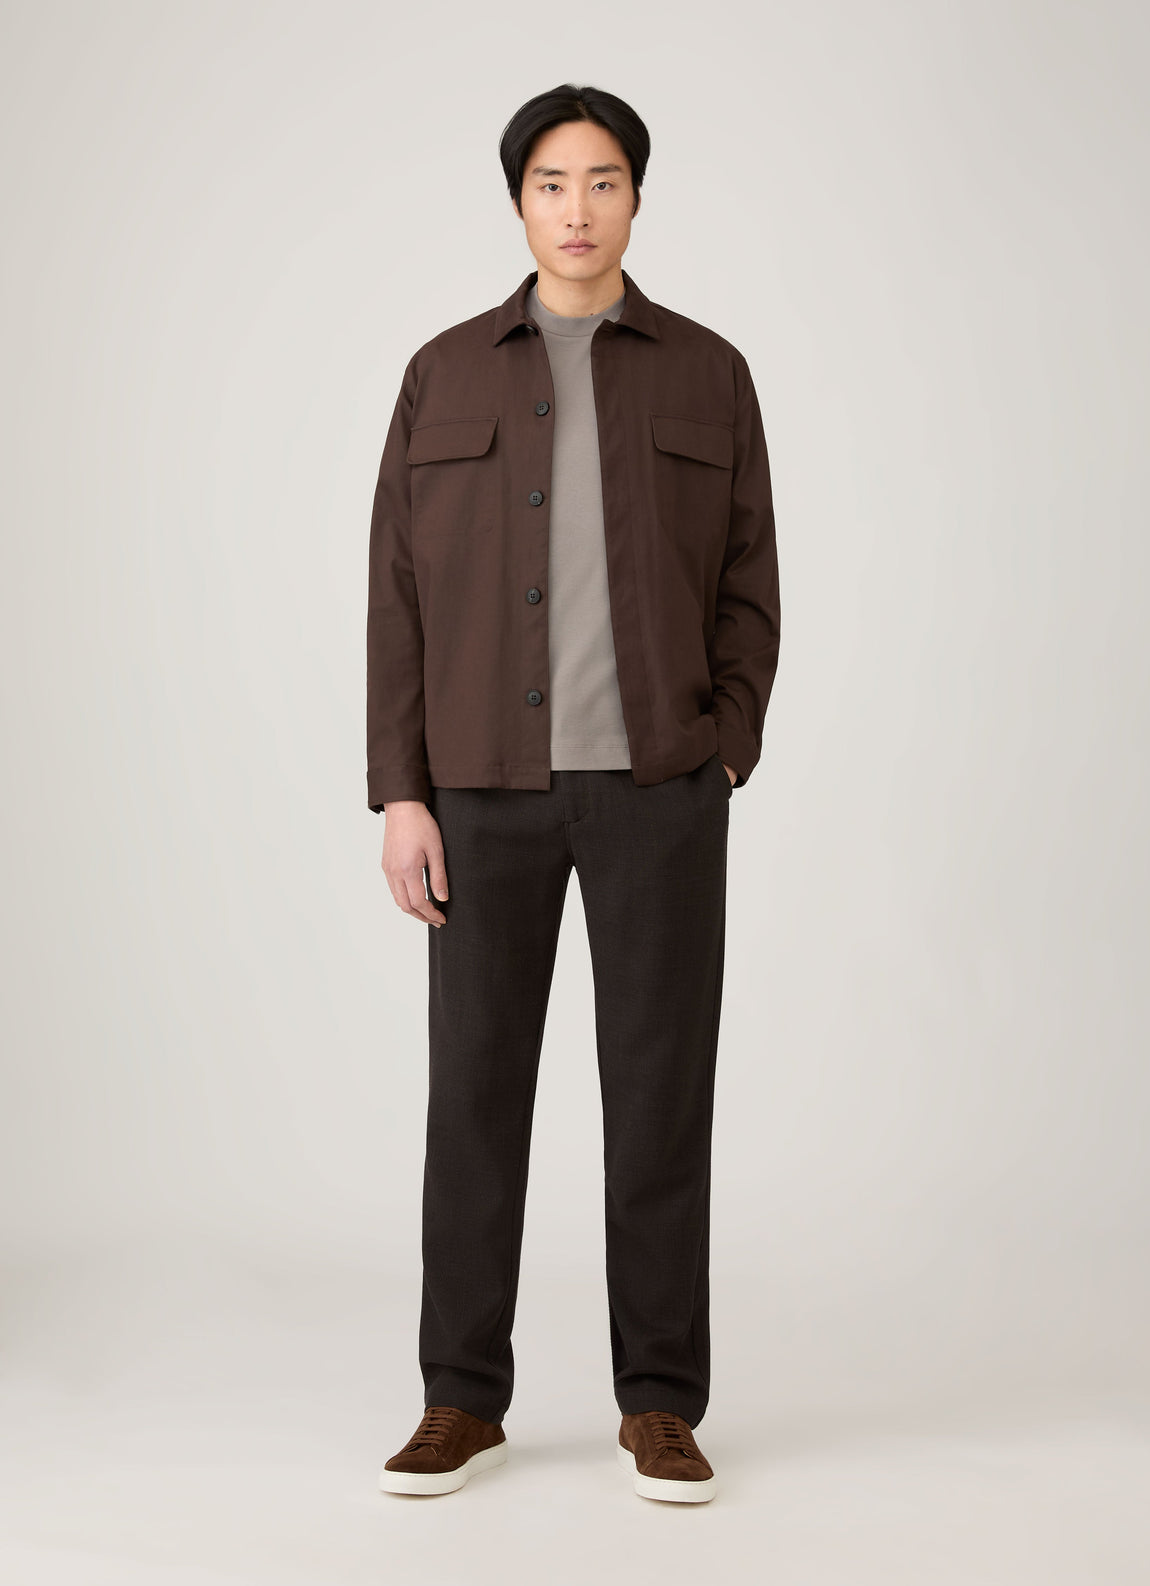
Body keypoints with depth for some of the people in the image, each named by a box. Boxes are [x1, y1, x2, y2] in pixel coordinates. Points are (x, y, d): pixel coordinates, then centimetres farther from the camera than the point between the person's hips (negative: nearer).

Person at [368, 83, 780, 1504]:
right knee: (475, 1084, 2)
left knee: (659, 1086, -1)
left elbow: (746, 588, 6)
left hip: (657, 779, -1)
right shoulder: (446, 374, 7)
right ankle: (463, 1399, 14)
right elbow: (401, 595, 3)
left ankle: (659, 1405, 10)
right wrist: (400, 794, -5)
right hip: (489, 783, 1)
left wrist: (724, 756, -7)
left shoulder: (707, 373, 7)